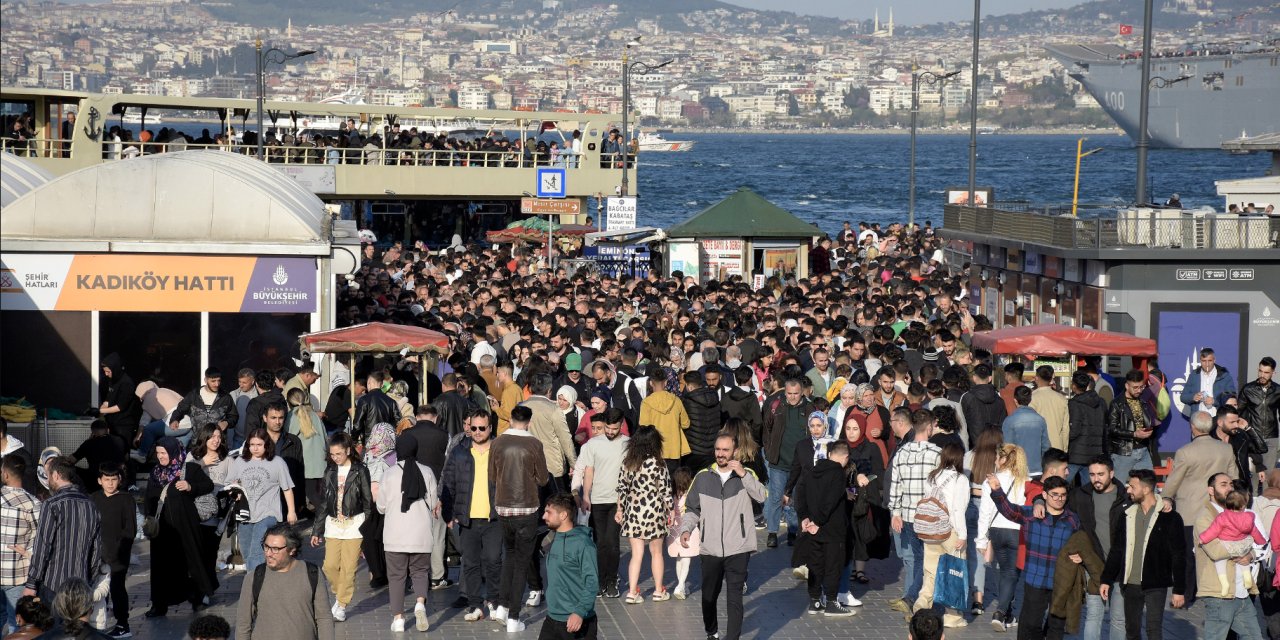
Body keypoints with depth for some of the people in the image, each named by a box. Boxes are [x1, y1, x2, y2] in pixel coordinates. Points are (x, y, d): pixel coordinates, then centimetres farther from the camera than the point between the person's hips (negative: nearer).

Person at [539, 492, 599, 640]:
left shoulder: (583, 543, -16)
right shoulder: (553, 541, 9)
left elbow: (592, 582, -20)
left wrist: (580, 612, -27)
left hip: (578, 622, -8)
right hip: (552, 619, 8)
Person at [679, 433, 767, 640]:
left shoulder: (746, 475, 3)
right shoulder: (703, 477, 6)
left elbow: (761, 496, -15)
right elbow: (692, 509, 11)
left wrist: (743, 474, -24)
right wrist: (686, 529, -5)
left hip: (738, 549, -3)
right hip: (710, 549, 3)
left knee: (734, 597, -8)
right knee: (709, 596, 15)